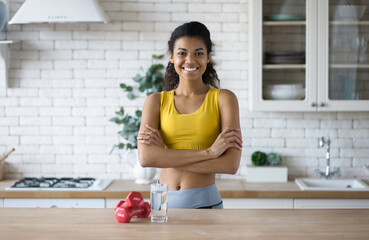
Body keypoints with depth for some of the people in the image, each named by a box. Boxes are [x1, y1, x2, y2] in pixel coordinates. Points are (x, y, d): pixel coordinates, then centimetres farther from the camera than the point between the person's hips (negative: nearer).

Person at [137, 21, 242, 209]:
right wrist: (208, 152, -16)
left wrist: (164, 154, -10)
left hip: (204, 201, -1)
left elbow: (231, 165, -12)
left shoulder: (223, 99, -1)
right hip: (163, 201, 2)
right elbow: (145, 158, -10)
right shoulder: (156, 101, 5)